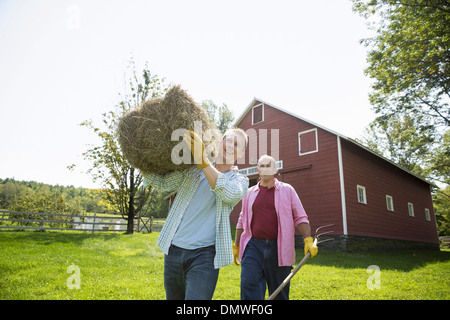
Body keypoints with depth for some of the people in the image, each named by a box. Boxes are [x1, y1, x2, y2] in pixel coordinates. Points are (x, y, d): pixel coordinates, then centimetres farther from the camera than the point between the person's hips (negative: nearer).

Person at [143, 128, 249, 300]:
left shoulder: (241, 180, 3)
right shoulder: (193, 170, 10)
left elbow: (230, 194, -20)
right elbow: (161, 182, 4)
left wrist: (203, 161, -29)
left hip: (204, 255, -3)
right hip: (174, 250, 4)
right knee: (174, 297, 18)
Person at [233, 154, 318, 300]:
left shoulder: (287, 190, 7)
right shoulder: (250, 193, 13)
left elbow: (300, 218, 4)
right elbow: (242, 221, 20)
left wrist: (308, 240, -9)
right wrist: (236, 245, 21)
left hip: (278, 249, -1)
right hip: (253, 246, 1)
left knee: (279, 293, 7)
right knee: (249, 286, -12)